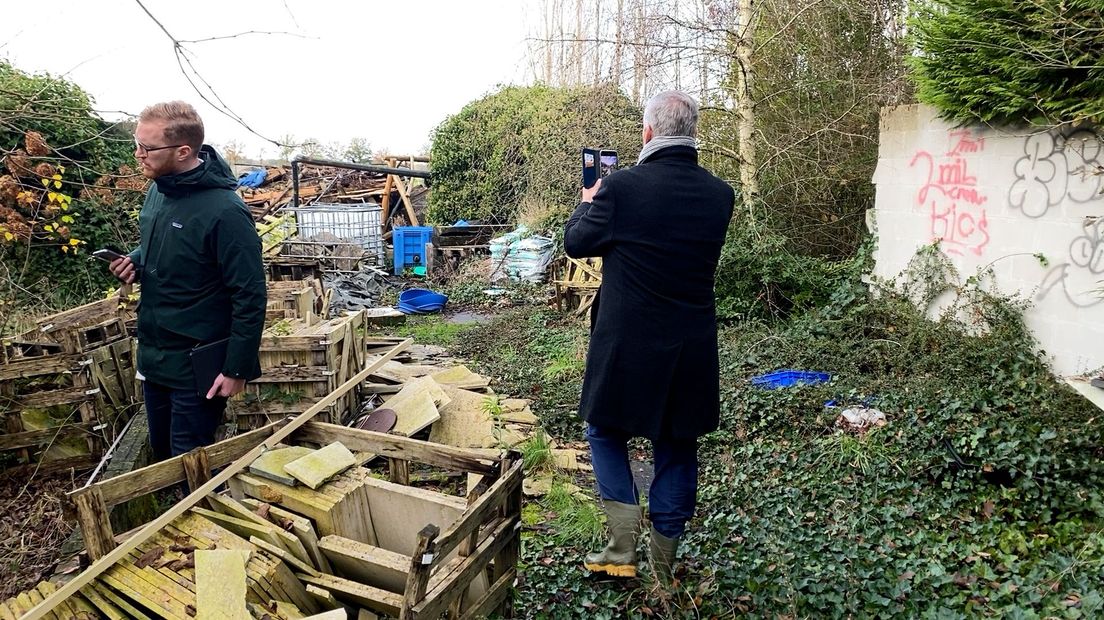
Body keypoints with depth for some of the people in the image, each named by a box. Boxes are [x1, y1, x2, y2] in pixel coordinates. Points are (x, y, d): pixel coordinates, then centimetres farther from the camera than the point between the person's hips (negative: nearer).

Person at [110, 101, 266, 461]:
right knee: (161, 453, 23)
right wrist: (135, 261, -2)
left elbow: (250, 297, -21)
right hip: (154, 353, 8)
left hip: (197, 364, -8)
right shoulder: (157, 190, 2)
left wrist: (237, 369, -18)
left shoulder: (224, 212, -24)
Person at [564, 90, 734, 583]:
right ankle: (663, 565, 28)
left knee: (606, 432, 18)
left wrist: (587, 203, 19)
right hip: (692, 349, 4)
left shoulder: (622, 186, -15)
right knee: (677, 448, 16)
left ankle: (622, 548, 12)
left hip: (626, 343, -3)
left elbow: (576, 243, -2)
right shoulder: (719, 195, -2)